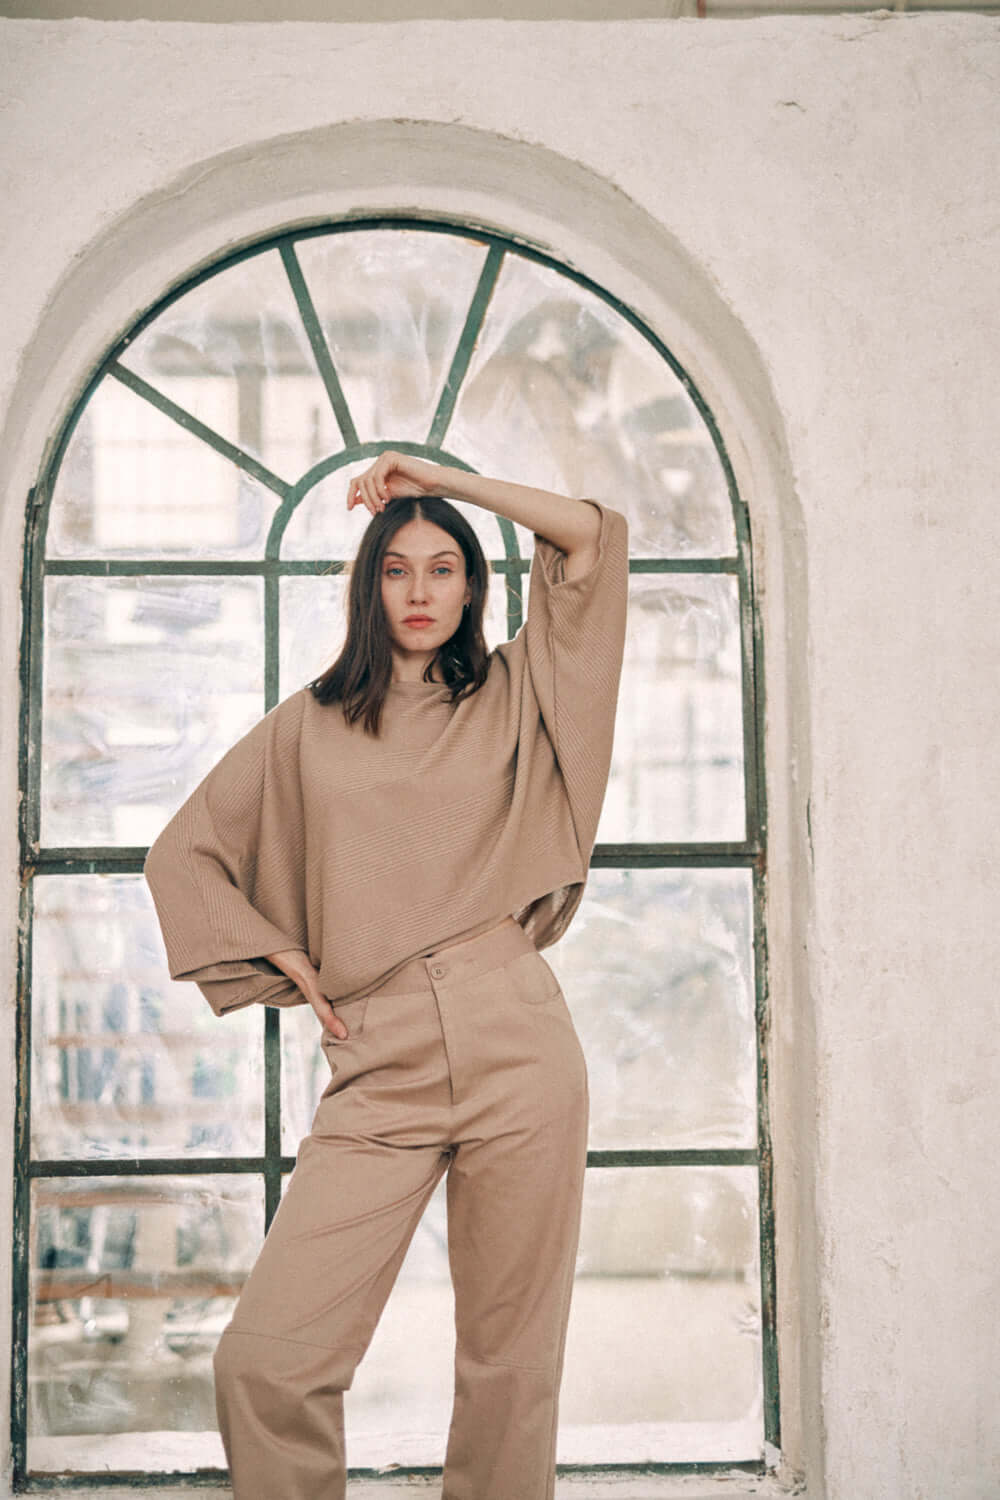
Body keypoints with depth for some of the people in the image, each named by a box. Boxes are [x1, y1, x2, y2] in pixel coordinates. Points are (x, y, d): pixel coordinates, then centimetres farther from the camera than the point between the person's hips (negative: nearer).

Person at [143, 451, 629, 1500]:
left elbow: (594, 538, 8)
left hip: (517, 1050, 0)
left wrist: (438, 478, 11)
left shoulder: (509, 697, 14)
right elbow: (183, 853, 20)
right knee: (263, 1361, -10)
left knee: (511, 1357, 3)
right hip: (379, 1069, 0)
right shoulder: (309, 725, 14)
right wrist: (287, 962, 10)